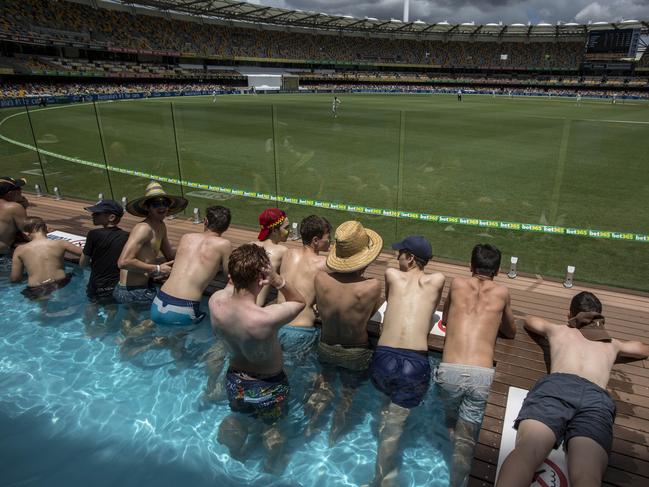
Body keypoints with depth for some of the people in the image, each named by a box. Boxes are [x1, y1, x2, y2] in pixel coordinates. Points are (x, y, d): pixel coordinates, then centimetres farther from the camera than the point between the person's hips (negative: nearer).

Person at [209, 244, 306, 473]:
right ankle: (273, 465, 58)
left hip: (235, 380, 4)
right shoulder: (267, 318, -40)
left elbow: (232, 284, -1)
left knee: (241, 417, 37)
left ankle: (235, 451, 66)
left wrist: (240, 273, -19)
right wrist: (278, 280, -33)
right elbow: (300, 302, -20)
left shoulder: (215, 301, -26)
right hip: (268, 385, -4)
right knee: (271, 426, 29)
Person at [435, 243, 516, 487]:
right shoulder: (501, 292, 13)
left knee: (451, 425, 25)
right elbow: (511, 332, 30)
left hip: (449, 371, 0)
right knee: (466, 440, 8)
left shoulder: (457, 283, 13)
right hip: (481, 375, 0)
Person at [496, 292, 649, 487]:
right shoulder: (611, 343, 39)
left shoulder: (558, 330, 36)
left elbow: (529, 320, 59)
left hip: (557, 384, -1)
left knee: (526, 451, -26)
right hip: (597, 398, 1)